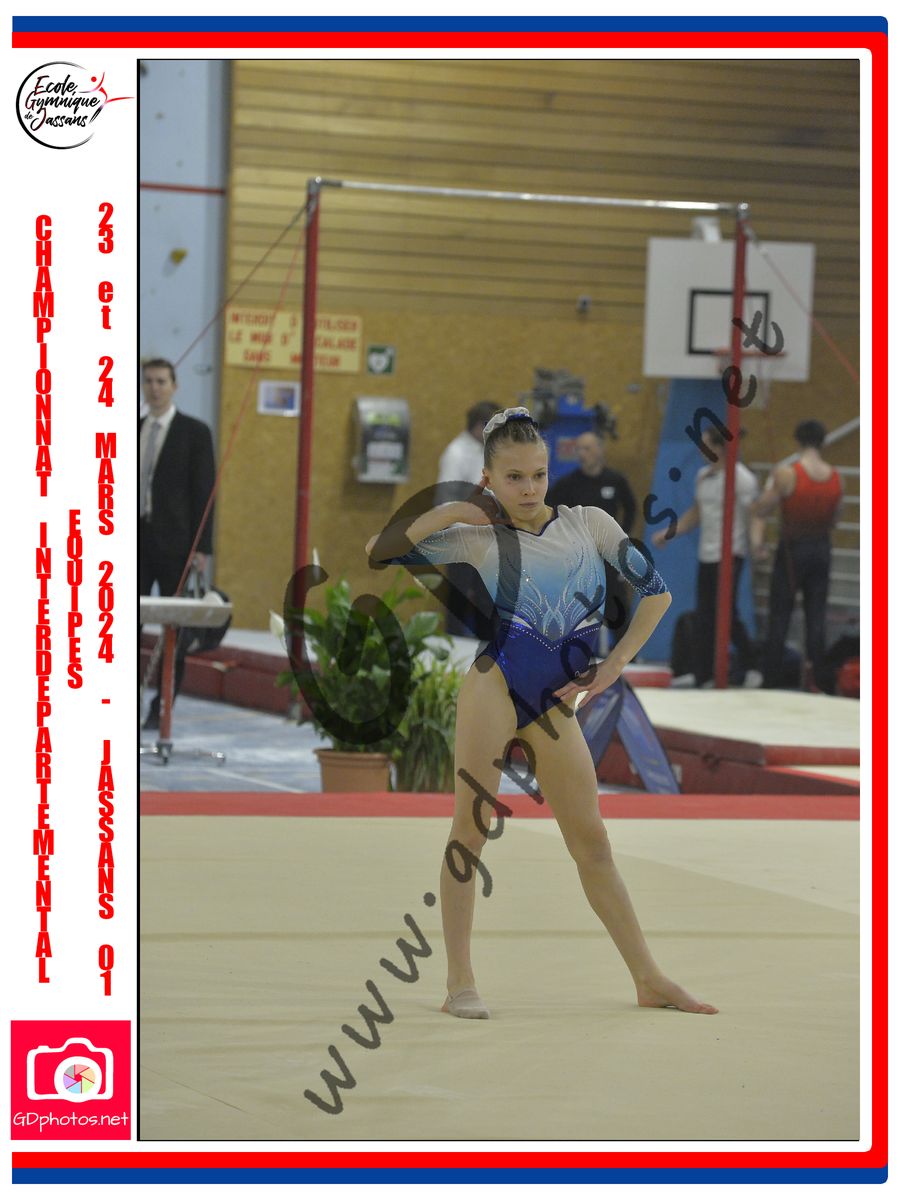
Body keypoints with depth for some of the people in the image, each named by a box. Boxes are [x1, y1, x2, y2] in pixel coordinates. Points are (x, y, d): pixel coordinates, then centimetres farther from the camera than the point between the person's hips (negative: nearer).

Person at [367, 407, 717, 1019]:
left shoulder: (589, 523, 6)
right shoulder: (480, 537, 0)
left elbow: (656, 591, 11)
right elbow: (378, 552, -4)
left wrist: (615, 665, 5)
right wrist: (451, 512, -8)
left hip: (553, 702, 3)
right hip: (495, 685, -3)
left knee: (591, 840, 8)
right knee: (470, 832, -5)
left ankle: (650, 980, 11)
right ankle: (460, 984, -2)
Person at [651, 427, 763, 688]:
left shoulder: (741, 478, -11)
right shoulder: (703, 476, 13)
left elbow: (754, 515, -17)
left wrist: (755, 540, -36)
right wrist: (669, 534, 19)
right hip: (706, 555, 8)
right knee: (704, 620, 9)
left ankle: (750, 668, 2)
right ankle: (703, 680, 15)